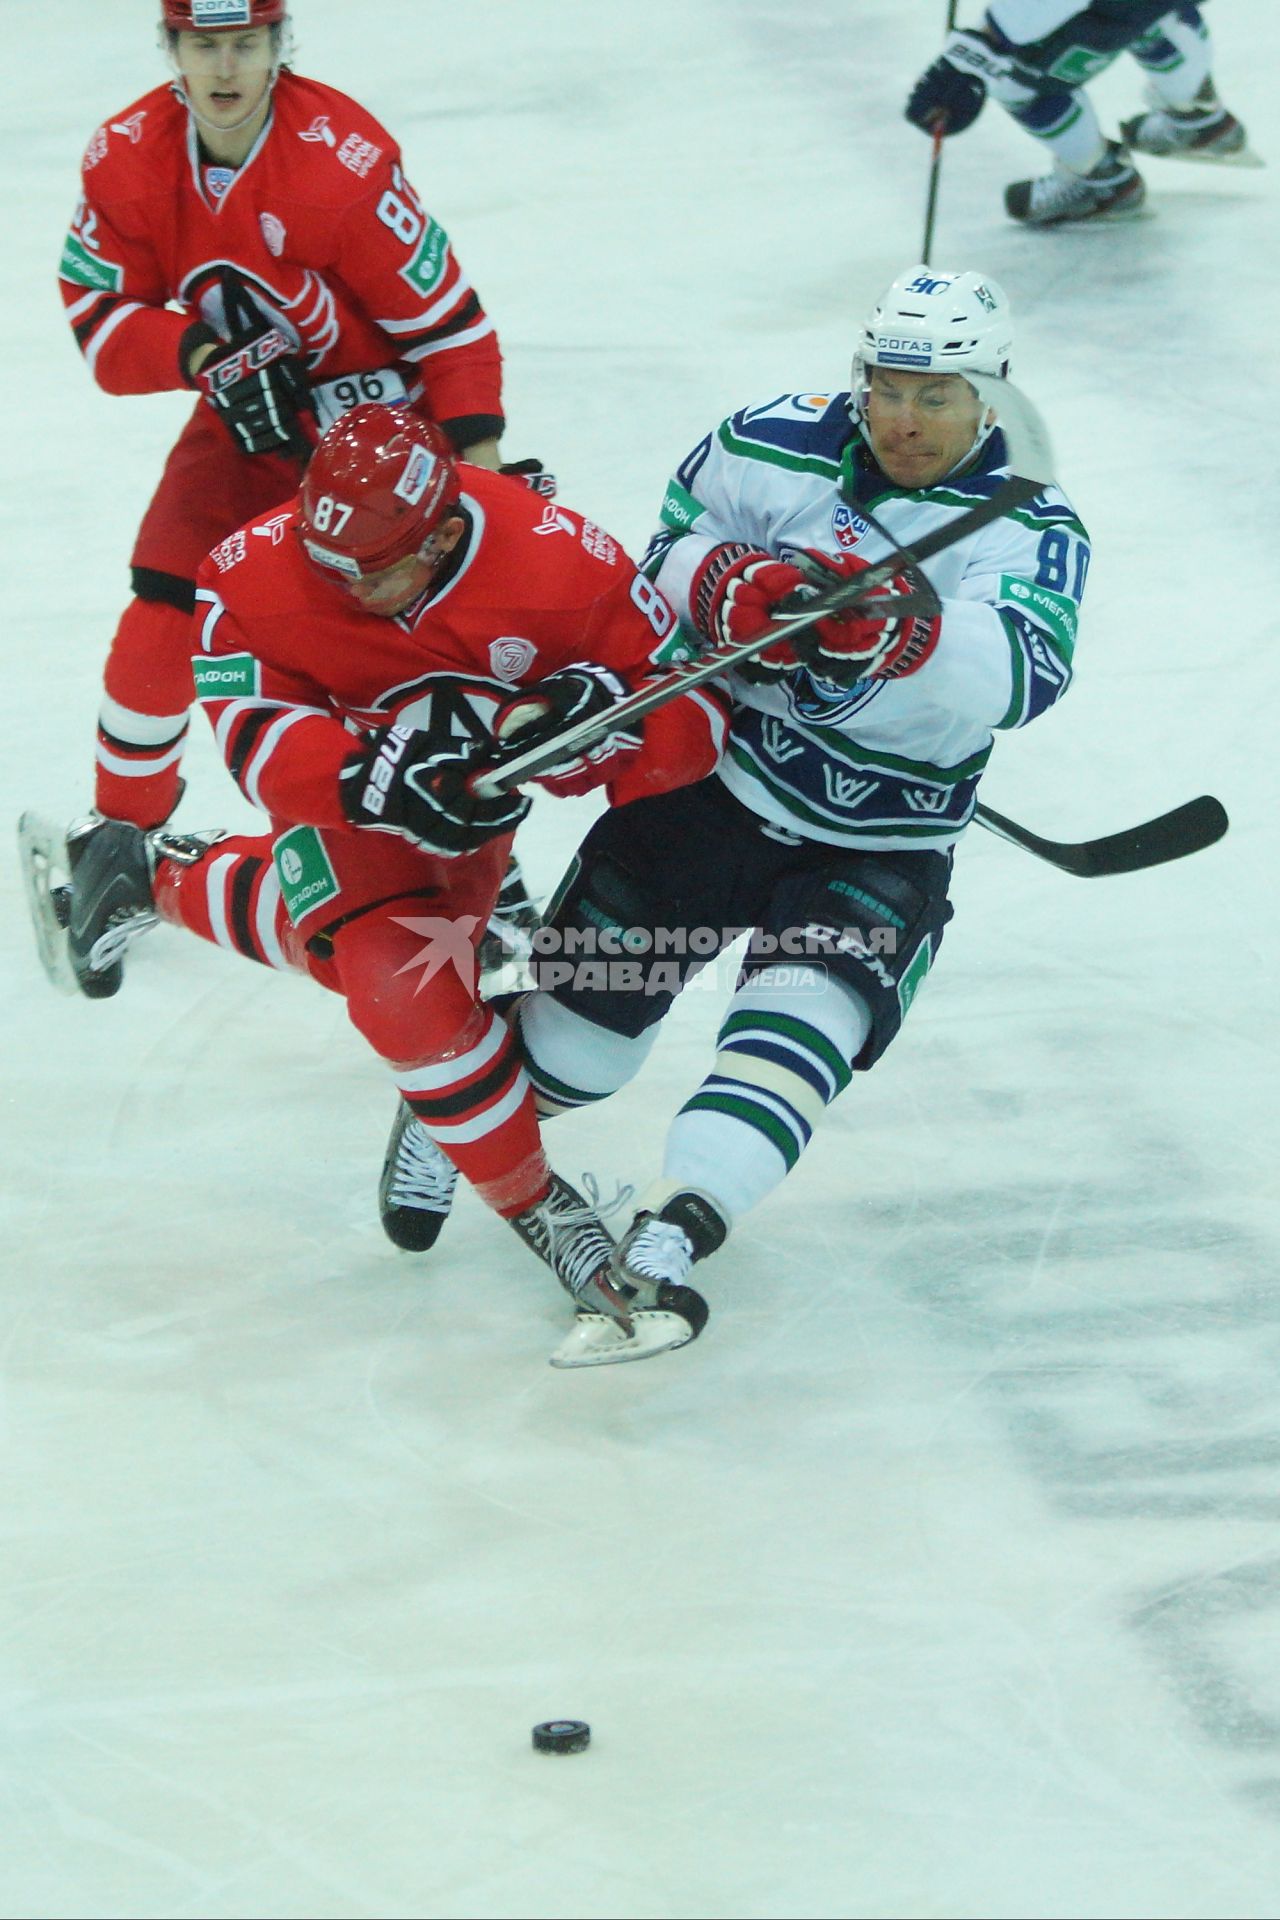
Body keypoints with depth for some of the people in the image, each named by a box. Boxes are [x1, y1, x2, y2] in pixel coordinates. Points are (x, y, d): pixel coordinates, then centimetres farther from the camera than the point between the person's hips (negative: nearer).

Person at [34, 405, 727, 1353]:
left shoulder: (564, 560, -35)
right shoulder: (254, 575, -33)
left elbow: (697, 708, -29)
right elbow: (257, 736, -31)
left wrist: (607, 720, -51)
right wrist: (378, 780, -48)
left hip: (479, 774, 2)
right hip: (341, 767, -2)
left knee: (331, 943, 19)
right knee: (403, 982, -20)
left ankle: (161, 875, 46)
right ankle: (534, 1203, -2)